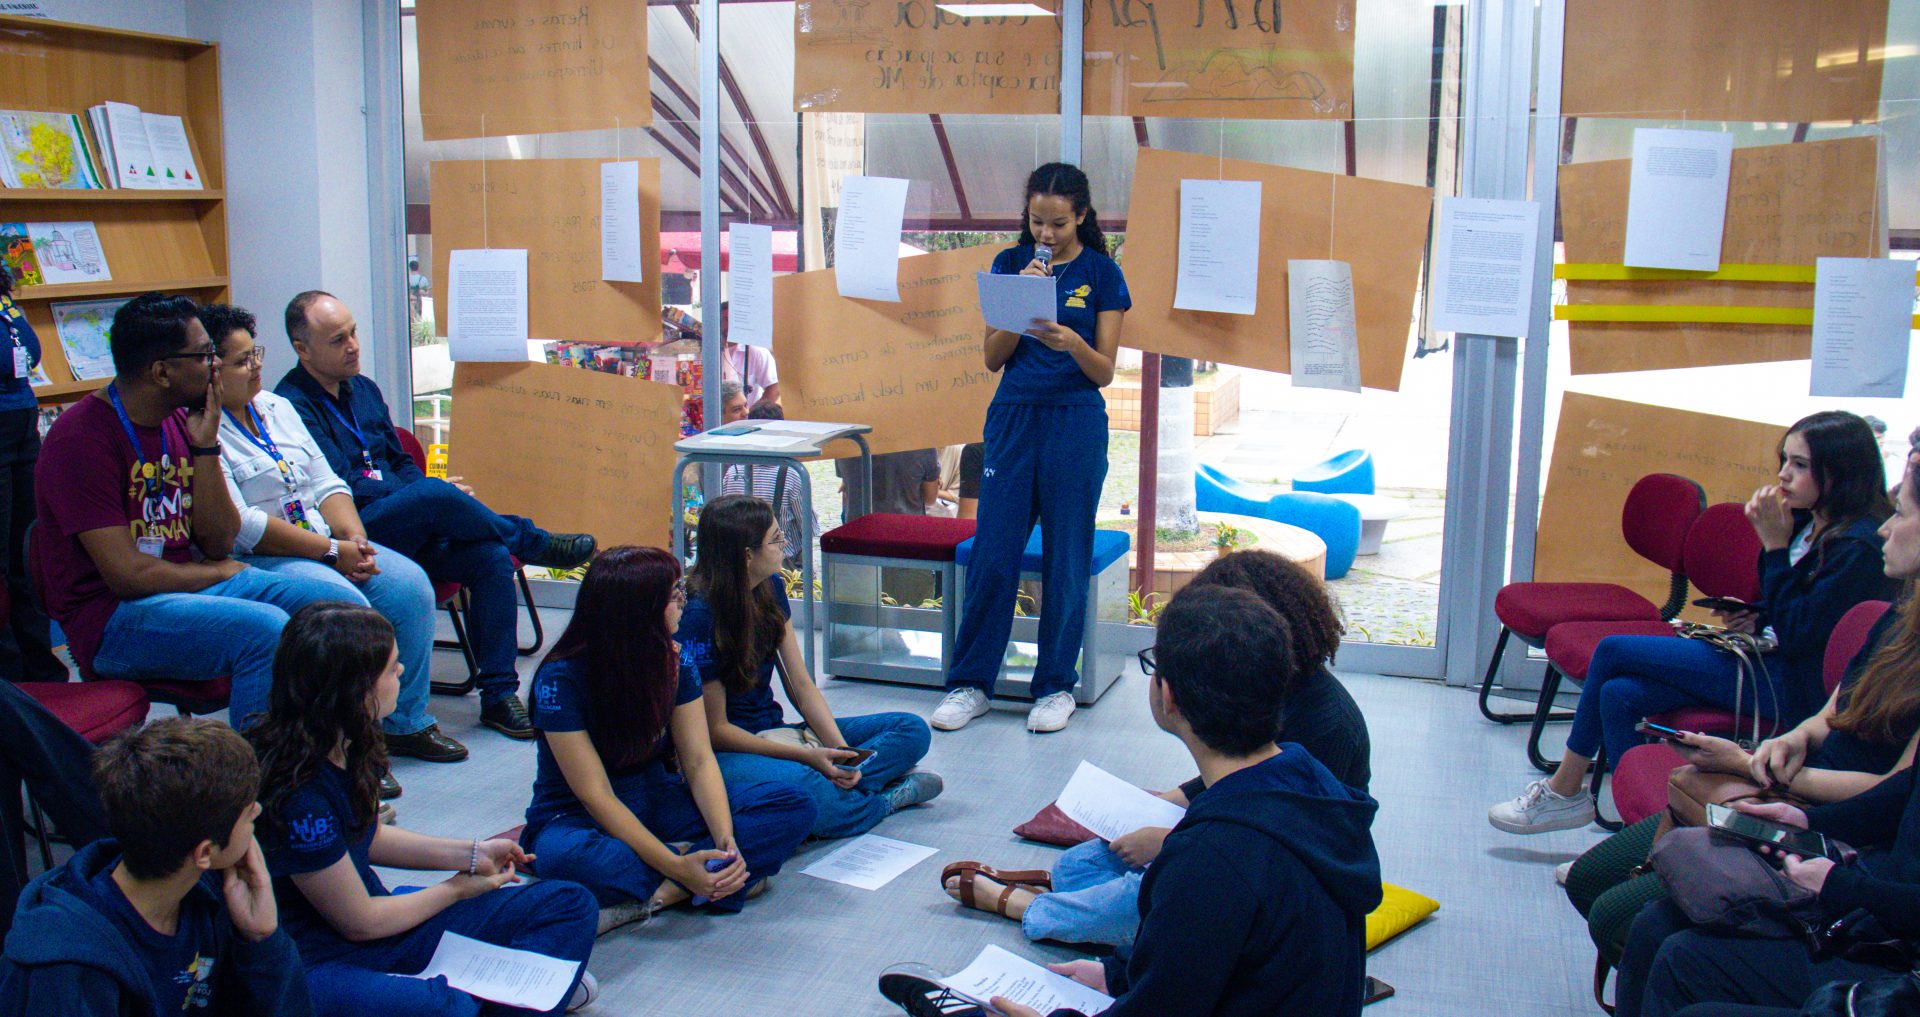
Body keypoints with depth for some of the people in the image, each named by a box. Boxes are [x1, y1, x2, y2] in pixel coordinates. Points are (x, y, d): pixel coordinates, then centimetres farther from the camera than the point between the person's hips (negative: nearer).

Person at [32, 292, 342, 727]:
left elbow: (219, 544, 6)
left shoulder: (180, 421, 7)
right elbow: (127, 574, -19)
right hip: (114, 617, -8)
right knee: (267, 628, -31)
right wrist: (218, 573, -3)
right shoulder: (80, 438, -15)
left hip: (193, 584, 8)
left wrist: (205, 446, -4)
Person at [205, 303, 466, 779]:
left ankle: (405, 722, 2)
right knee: (347, 606, -30)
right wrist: (333, 552, -18)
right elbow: (238, 526, -19)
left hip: (326, 543, 8)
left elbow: (326, 482, 15)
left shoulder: (276, 406, 15)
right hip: (254, 562, -8)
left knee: (409, 584, -12)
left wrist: (353, 536, -5)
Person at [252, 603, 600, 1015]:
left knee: (572, 904, 2)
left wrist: (471, 854, 10)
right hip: (323, 962, -9)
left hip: (373, 913, 9)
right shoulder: (297, 795, -27)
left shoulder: (342, 749, -1)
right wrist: (457, 888, 0)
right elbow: (360, 921, -16)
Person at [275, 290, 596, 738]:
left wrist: (439, 506, 0)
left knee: (491, 555, -18)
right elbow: (341, 488, -16)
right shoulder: (292, 405, -8)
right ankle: (534, 542, -7)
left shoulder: (363, 389, 18)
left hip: (407, 531, 7)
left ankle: (498, 694, -13)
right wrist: (430, 499, -14)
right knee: (434, 496, -33)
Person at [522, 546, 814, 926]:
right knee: (565, 855, -43)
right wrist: (677, 866, -33)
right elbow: (596, 795, -24)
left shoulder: (675, 661, -5)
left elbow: (699, 761, -8)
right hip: (578, 817, -5)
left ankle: (647, 896, -27)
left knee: (795, 806, -16)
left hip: (659, 802, 5)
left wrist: (726, 840, -26)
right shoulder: (560, 678, -21)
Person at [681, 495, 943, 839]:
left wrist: (842, 752, -12)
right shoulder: (699, 616, -20)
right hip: (727, 751, -8)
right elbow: (716, 728, -17)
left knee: (913, 730, 1)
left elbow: (802, 686, 3)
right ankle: (887, 798, -10)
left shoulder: (771, 588, 3)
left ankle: (837, 782, -23)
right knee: (802, 786, -40)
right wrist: (808, 756, -23)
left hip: (775, 732, 8)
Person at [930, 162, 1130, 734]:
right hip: (1013, 416, 2)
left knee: (1065, 559, 3)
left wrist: (1072, 343, -23)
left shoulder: (1101, 273, -1)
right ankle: (970, 683, 11)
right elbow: (992, 359, 2)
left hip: (1076, 423, -2)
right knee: (993, 553, 1)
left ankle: (1056, 685, 16)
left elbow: (1105, 371, -3)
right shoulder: (1010, 264, 6)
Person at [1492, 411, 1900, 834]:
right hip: (1767, 660, 9)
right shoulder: (1808, 522, 9)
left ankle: (1563, 791, 4)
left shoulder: (1858, 545, -18)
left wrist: (1775, 545, -20)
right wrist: (1756, 618, 1)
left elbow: (1797, 636, -21)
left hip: (1792, 686, -9)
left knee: (1613, 652, -11)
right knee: (1619, 694, -10)